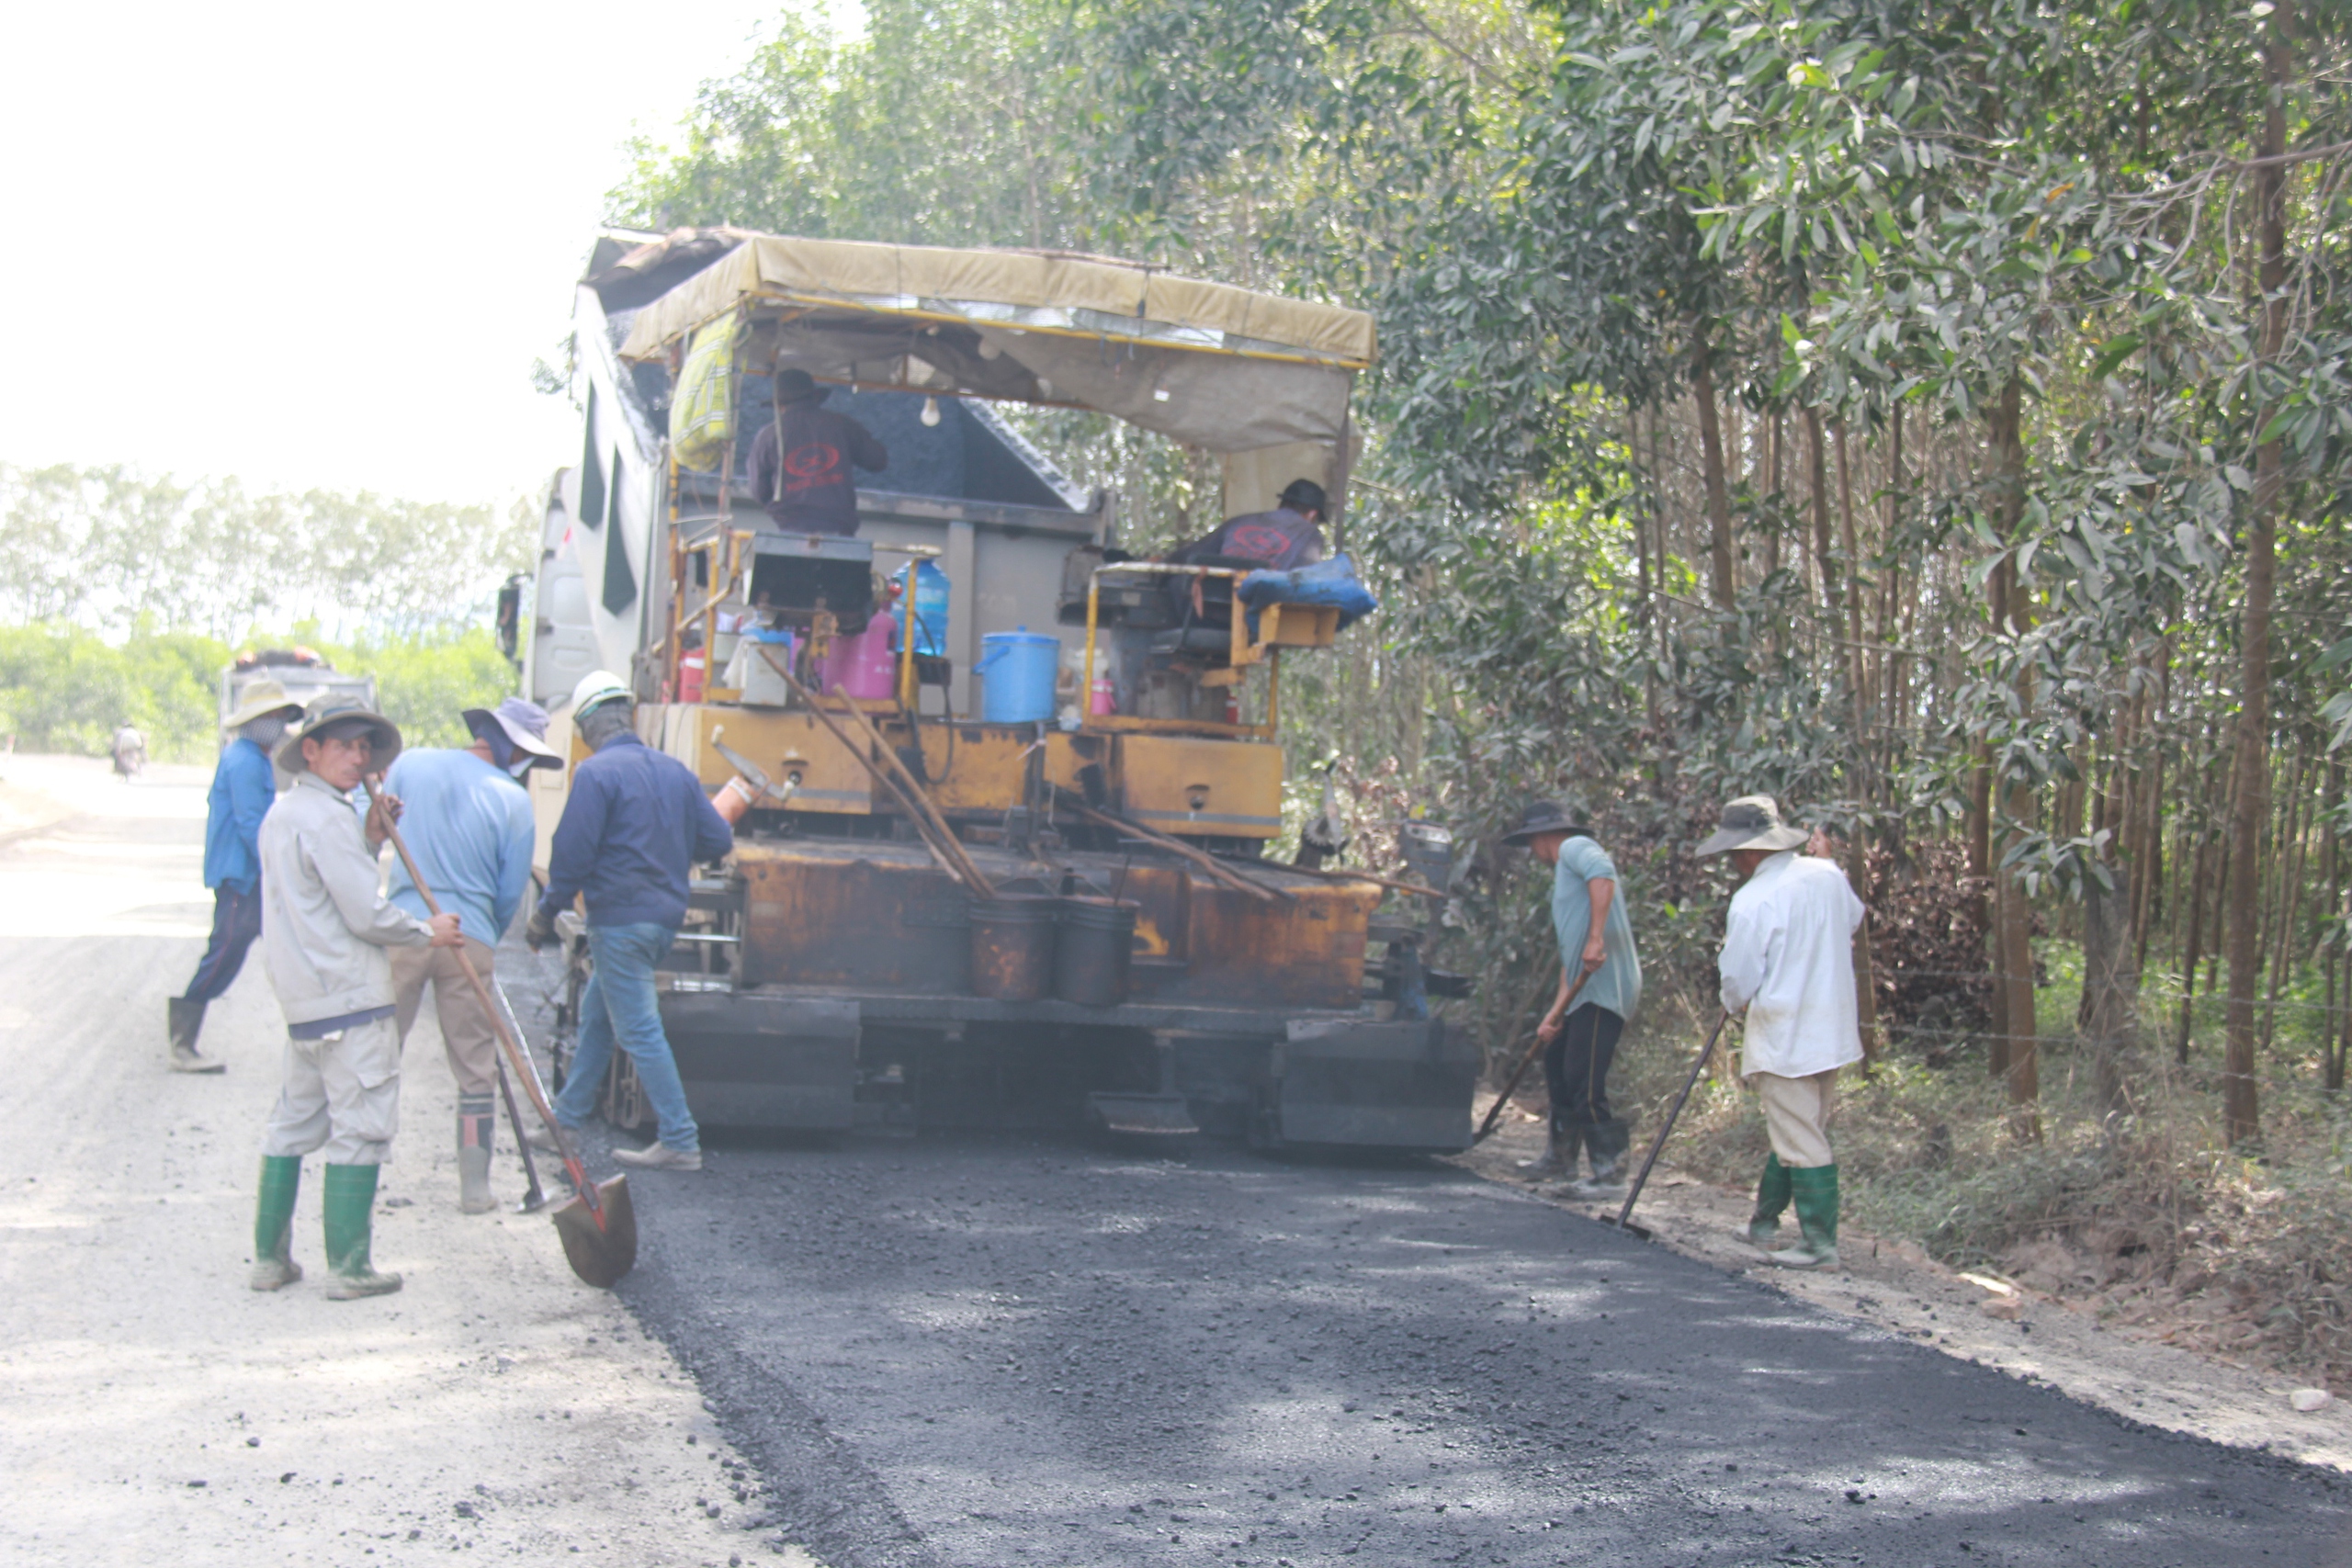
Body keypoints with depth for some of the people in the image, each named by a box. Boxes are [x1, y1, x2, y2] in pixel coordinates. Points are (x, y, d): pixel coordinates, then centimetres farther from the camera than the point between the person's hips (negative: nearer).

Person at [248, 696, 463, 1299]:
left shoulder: (281, 814, 16)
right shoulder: (328, 818, -14)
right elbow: (366, 916, -16)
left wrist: (369, 841, 9)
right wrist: (427, 932, -1)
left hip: (302, 999, 10)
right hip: (350, 999, -10)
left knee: (294, 1123, 15)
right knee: (359, 1126, -4)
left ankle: (270, 1257, 19)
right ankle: (348, 1268, -2)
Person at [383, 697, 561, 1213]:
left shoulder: (410, 764, 3)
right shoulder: (513, 800, -2)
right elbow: (512, 892, 3)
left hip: (402, 932, 1)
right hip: (470, 939, -1)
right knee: (476, 1069, 9)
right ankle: (475, 1186, 11)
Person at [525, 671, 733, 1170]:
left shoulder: (596, 773, -13)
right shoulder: (674, 769, 8)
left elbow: (573, 854, -16)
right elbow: (718, 840, 8)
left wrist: (547, 914, -4)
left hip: (619, 918, -8)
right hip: (666, 917, 8)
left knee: (639, 1030, -4)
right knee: (596, 1016, 19)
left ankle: (680, 1142, -3)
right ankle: (563, 1123, 28)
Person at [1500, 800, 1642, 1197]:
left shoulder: (1575, 848, -2)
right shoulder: (1563, 874, 27)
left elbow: (1602, 872, -27)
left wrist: (1596, 938, -33)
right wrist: (1556, 1012, 20)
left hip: (1605, 986, -11)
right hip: (1587, 988, 11)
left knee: (1585, 1081, -11)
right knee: (1556, 1060, 22)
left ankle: (1610, 1174, -8)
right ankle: (1562, 1156, 34)